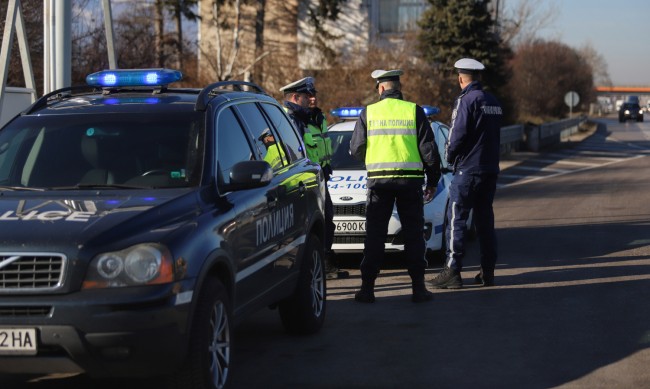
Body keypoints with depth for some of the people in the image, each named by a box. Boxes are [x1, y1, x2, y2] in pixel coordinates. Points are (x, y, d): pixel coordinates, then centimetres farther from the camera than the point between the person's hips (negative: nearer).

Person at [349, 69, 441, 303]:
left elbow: (356, 150, 3)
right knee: (414, 234, 7)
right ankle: (418, 288, 4)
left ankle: (367, 287, 4)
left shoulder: (368, 112, 0)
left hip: (378, 180, 0)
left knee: (374, 235, 6)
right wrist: (432, 181, 10)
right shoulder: (414, 111, 0)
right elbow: (429, 149, 0)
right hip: (410, 180, 0)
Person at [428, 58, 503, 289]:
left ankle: (452, 272, -7)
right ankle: (487, 272, 12)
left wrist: (449, 155, -1)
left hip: (468, 169, -8)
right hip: (490, 169, 8)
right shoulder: (493, 102, 13)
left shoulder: (466, 100, -12)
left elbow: (458, 134, -16)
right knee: (485, 219, 11)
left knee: (456, 219, -4)